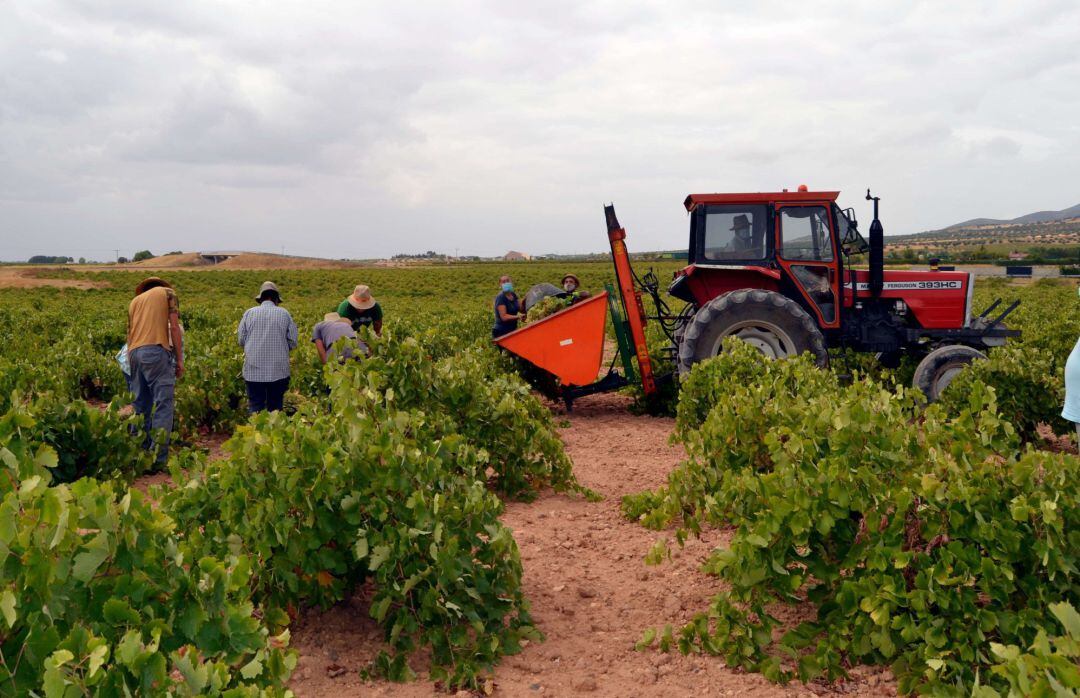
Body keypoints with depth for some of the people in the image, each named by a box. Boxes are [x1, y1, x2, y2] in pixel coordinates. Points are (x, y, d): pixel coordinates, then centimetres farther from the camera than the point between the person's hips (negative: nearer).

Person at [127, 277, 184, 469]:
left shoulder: (135, 300, 28)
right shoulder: (167, 293, 14)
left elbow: (129, 334, 23)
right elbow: (174, 327, 1)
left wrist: (130, 363, 26)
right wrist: (179, 359, 2)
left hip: (134, 352, 6)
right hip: (156, 351, -6)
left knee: (141, 408, 12)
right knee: (163, 406, -8)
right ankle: (158, 460, -15)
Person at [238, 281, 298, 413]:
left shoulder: (249, 313, 2)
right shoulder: (284, 313, 1)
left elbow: (241, 340, 6)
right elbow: (293, 342, 1)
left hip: (254, 371, 0)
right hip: (278, 371, 0)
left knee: (255, 407, 4)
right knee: (275, 407, 10)